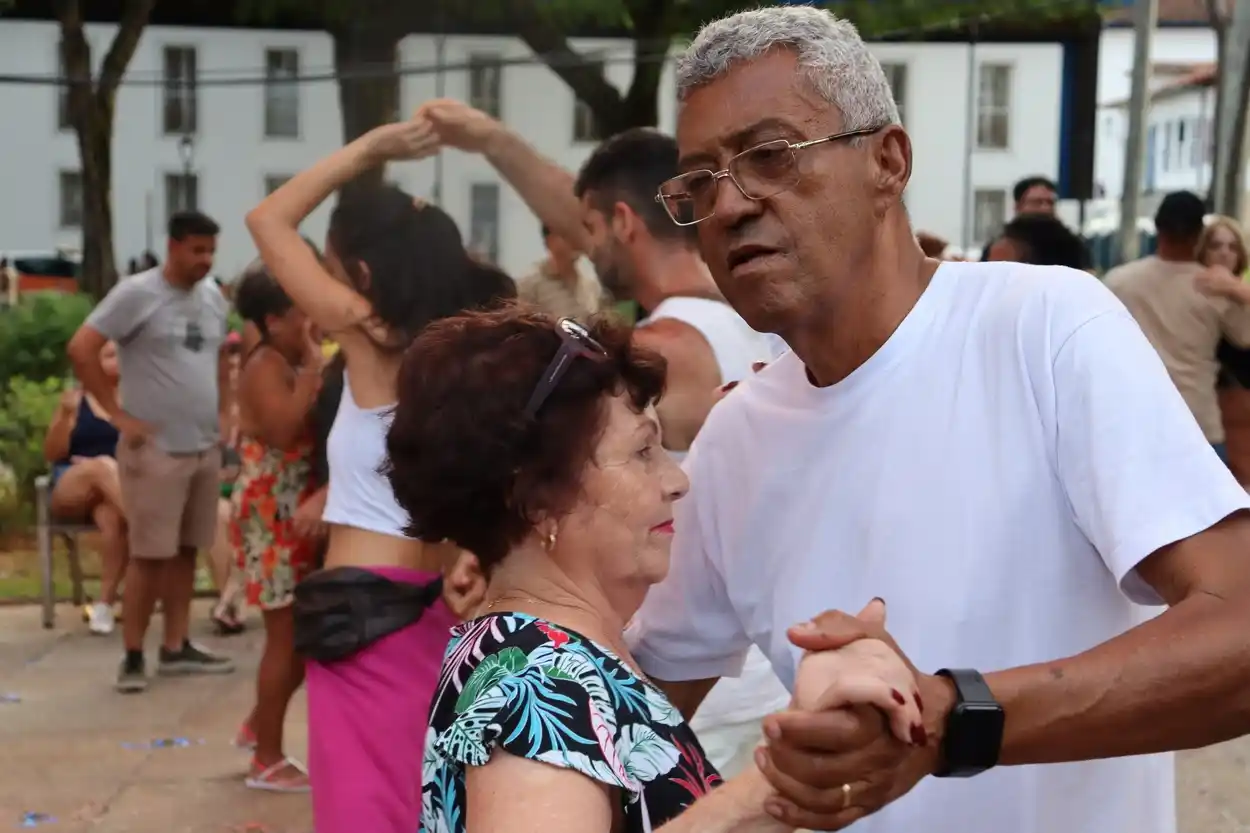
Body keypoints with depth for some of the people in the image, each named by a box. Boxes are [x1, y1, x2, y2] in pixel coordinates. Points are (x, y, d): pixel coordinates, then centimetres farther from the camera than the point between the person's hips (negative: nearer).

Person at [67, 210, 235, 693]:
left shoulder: (214, 299, 10)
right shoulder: (136, 294, -11)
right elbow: (81, 349, -14)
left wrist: (219, 411, 12)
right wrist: (118, 415, -15)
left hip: (205, 447, 6)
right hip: (155, 449, -6)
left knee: (186, 550, 11)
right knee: (149, 555, -4)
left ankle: (176, 648, 19)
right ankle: (133, 657, 5)